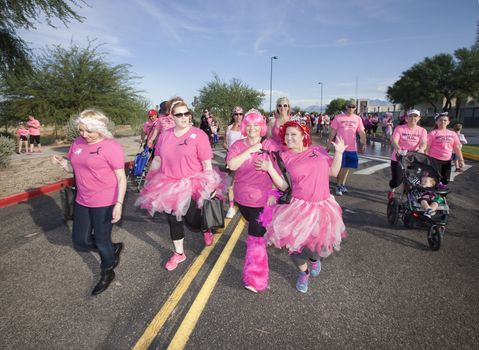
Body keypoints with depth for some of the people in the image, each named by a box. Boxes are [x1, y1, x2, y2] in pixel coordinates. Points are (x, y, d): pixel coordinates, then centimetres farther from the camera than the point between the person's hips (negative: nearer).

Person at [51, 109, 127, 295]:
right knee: (80, 241, 15)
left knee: (102, 242, 8)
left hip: (105, 202, -7)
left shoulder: (111, 146, -16)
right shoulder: (77, 142, 5)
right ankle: (113, 248, 39)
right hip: (82, 201, 7)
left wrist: (119, 203, -24)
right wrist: (62, 161, -4)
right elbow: (73, 168, 18)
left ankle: (108, 274, 36)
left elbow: (121, 178, -16)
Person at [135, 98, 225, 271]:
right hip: (170, 185, 5)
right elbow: (157, 160, 11)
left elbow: (207, 163, -10)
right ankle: (179, 253, 35)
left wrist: (209, 185, -11)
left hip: (193, 184, -4)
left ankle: (206, 230, 41)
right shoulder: (164, 135, 2)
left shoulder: (198, 134, -12)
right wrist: (148, 181, 14)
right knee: (173, 218, 13)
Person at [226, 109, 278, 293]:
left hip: (262, 199, -2)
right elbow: (231, 165, -19)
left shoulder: (270, 145, -6)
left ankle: (255, 279, 15)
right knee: (254, 228, 21)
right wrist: (251, 150, -20)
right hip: (242, 198, 2)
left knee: (256, 235, -1)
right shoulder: (238, 145, -2)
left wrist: (274, 192, -14)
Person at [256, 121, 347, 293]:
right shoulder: (284, 157, 1)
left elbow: (333, 172, 7)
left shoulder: (319, 150, 6)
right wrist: (269, 168, -15)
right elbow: (284, 186, -5)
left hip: (322, 207, 2)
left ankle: (314, 259, 48)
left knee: (317, 243, 8)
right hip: (299, 207, -1)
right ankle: (303, 272, 36)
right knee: (296, 242, 2)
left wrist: (339, 152, -3)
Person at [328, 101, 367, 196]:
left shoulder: (358, 118, 4)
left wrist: (364, 143, -6)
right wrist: (329, 143, -1)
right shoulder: (338, 118, -4)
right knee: (340, 167, 2)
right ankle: (338, 186, 15)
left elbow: (361, 132, 5)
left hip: (352, 148, 3)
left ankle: (342, 184, 28)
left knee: (347, 167, 13)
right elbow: (333, 131, -1)